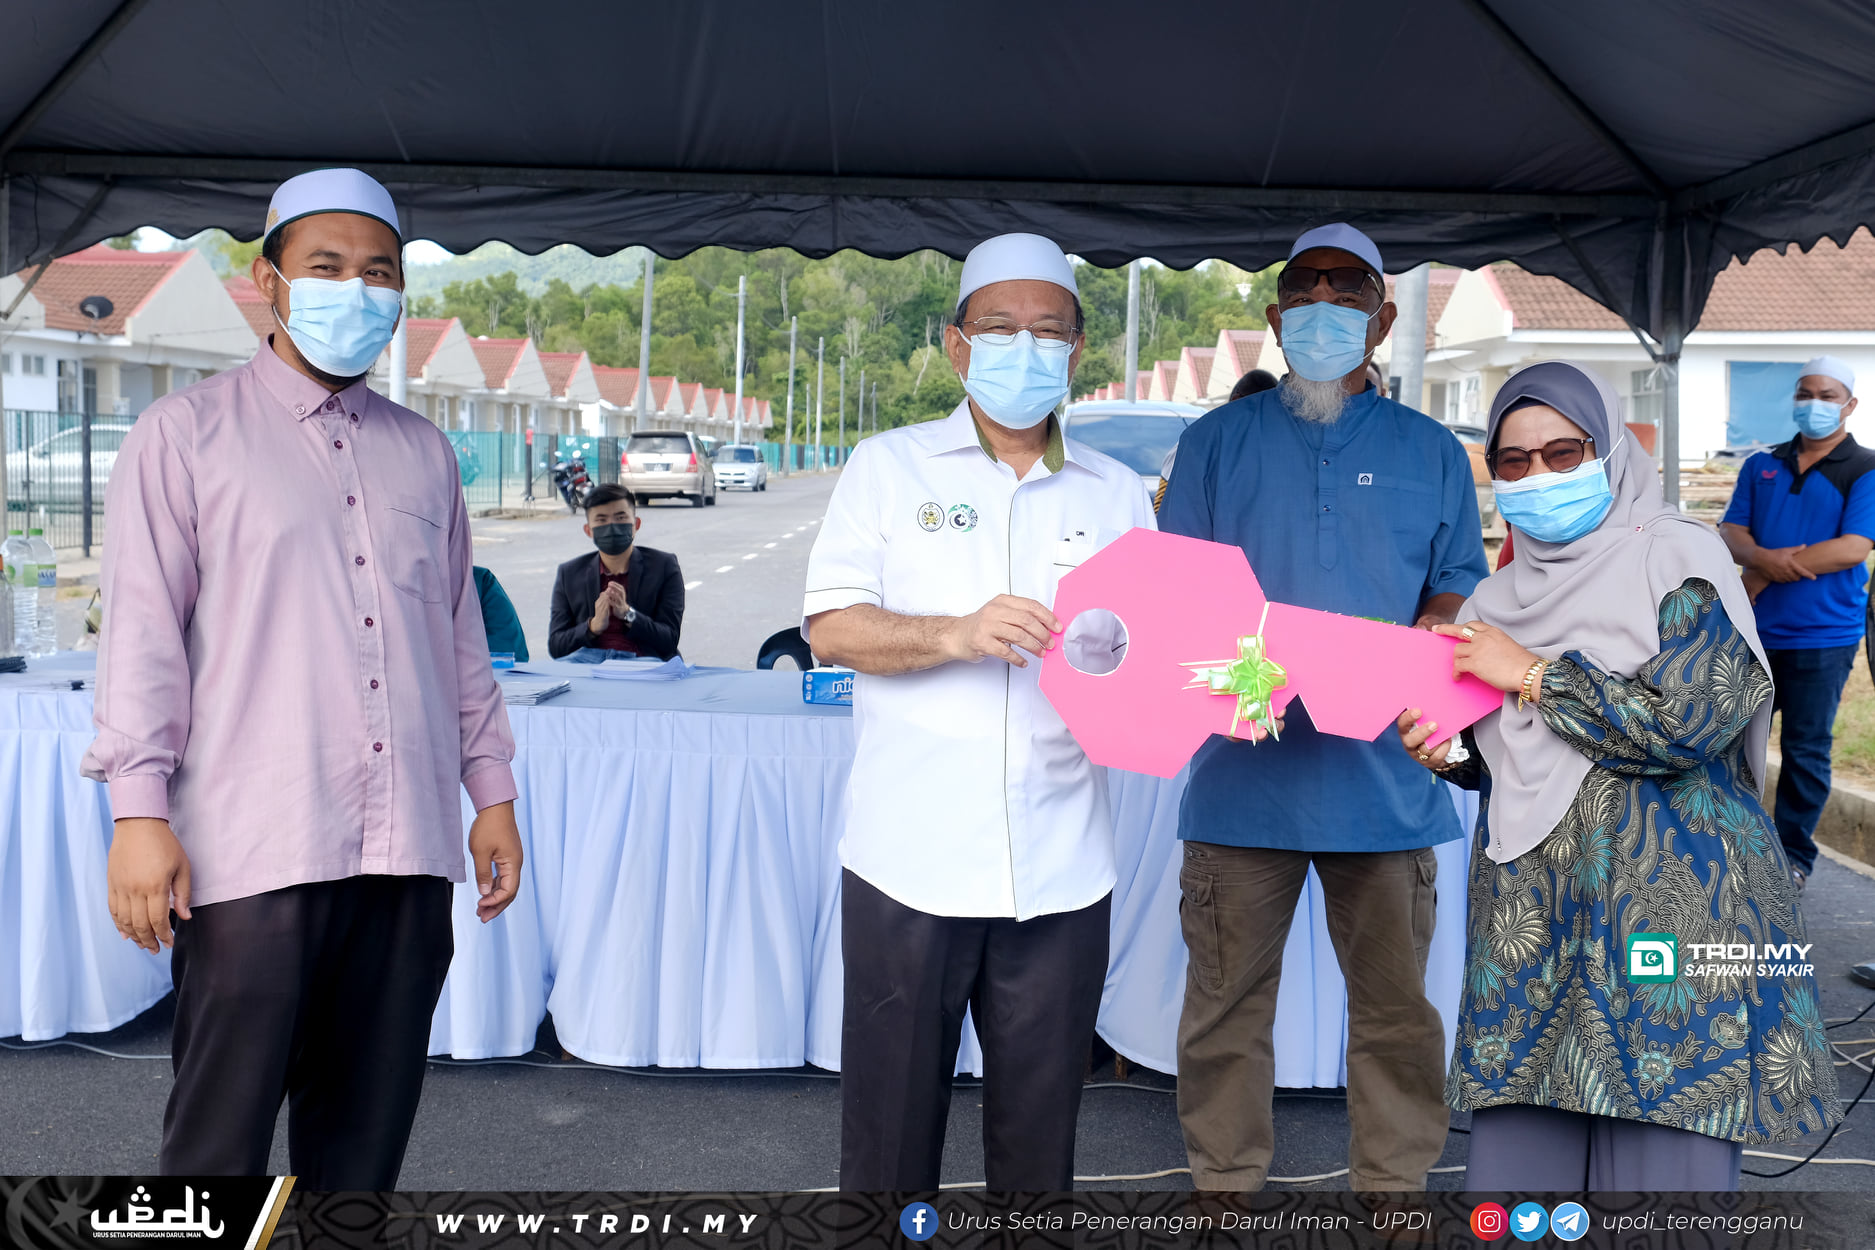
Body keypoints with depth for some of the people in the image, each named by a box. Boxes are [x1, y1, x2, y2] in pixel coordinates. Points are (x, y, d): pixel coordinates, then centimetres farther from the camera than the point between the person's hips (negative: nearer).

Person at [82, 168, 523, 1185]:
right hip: (252, 852, -4)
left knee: (367, 1133, 10)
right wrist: (139, 808, -9)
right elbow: (141, 631, -1)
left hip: (409, 849, 4)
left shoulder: (425, 452, 17)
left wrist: (491, 790, 16)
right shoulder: (187, 433, 4)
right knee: (220, 1137, 0)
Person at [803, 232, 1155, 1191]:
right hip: (910, 859, -2)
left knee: (1039, 1124, 11)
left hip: (1059, 869, 2)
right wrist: (958, 634, -18)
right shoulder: (890, 468, 5)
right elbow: (830, 627, -3)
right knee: (891, 1118, 7)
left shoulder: (1117, 493, 12)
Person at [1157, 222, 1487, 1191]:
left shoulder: (1431, 452, 14)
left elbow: (1460, 587, 12)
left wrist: (1426, 637, -11)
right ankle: (1223, 1180, 20)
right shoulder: (1216, 441, 12)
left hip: (1386, 774, 1)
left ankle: (1395, 1178, 23)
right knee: (1227, 1002, 6)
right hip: (1242, 771, 0)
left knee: (1396, 1007, 7)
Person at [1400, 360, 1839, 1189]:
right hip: (1529, 911, 5)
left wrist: (1530, 673, -9)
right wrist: (1447, 753, 0)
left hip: (1669, 907, -5)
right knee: (1516, 1152, 1)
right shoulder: (1500, 599, 14)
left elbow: (1687, 720, -16)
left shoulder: (1677, 558, -2)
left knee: (1662, 1155, -4)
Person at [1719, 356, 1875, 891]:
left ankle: (1794, 856, 16)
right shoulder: (1762, 466, 11)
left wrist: (1762, 574, -13)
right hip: (1754, 630, 4)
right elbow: (1732, 531, 3)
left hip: (1821, 637, -4)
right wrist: (1765, 559, -21)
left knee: (1806, 750, 3)